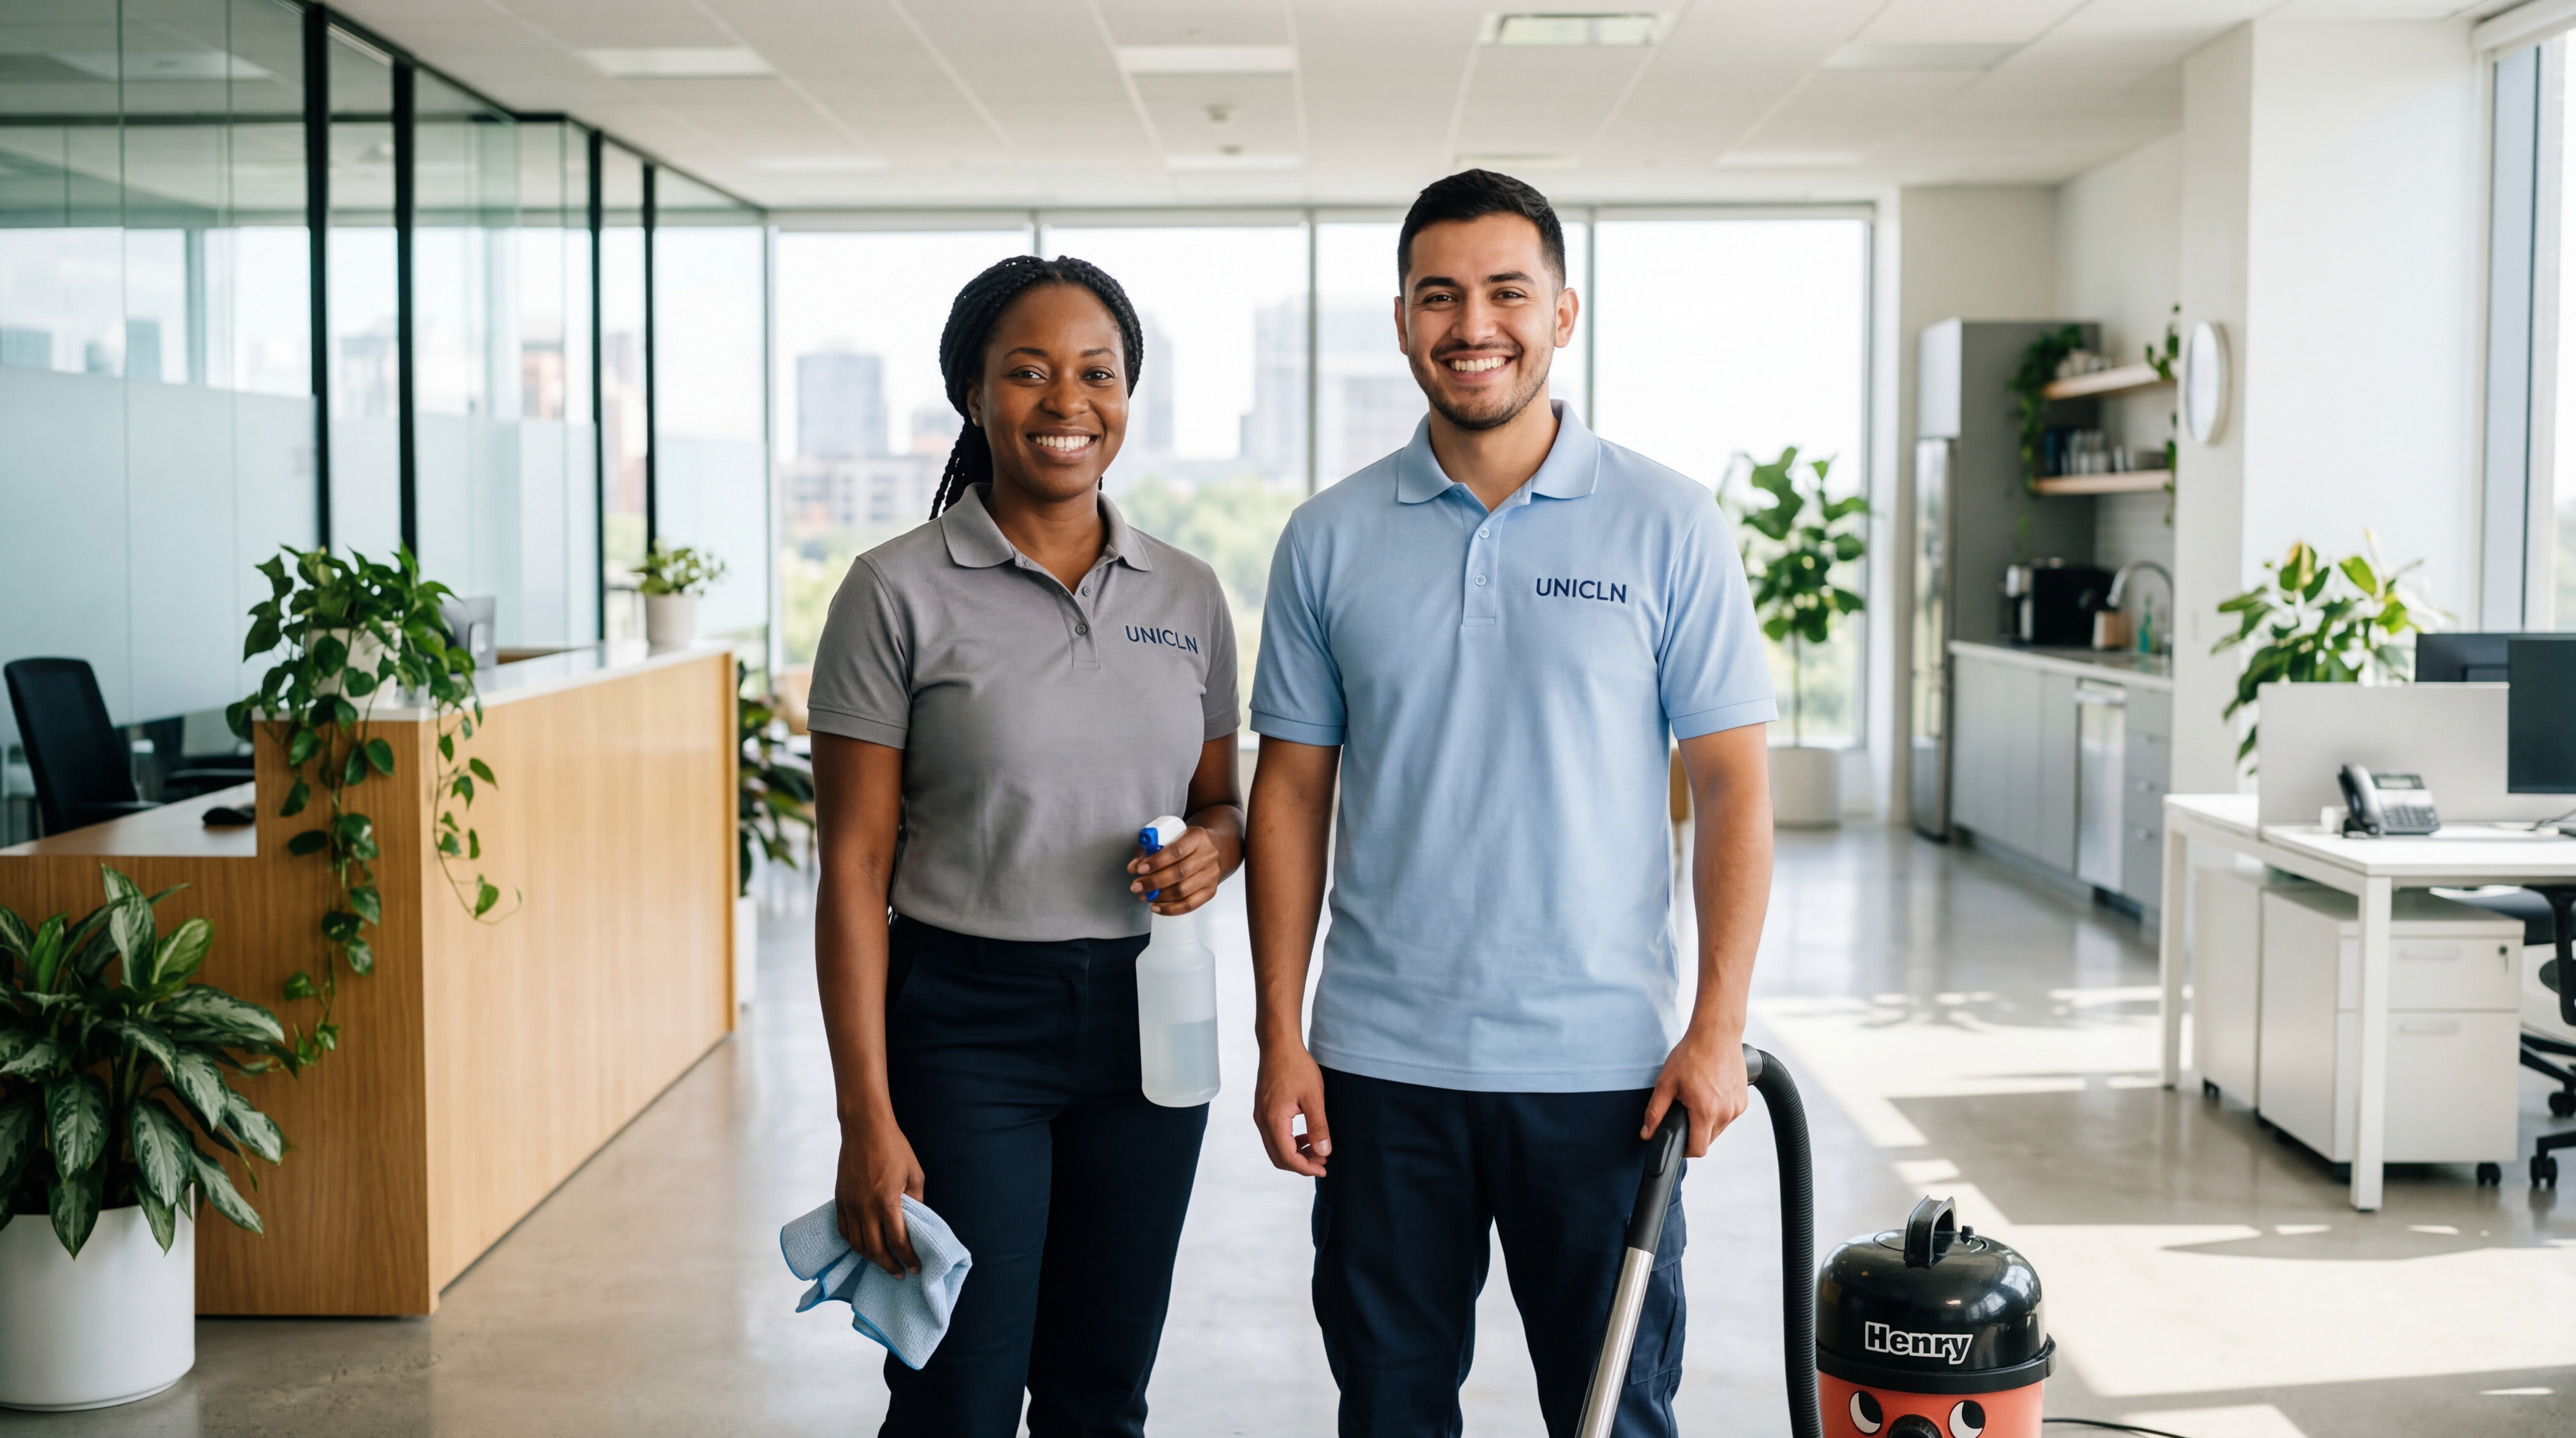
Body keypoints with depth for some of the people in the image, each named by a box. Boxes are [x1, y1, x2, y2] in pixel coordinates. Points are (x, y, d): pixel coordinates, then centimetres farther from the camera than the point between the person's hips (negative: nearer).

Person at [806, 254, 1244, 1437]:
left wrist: (1214, 847, -9)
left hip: (1144, 1020, 4)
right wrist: (865, 1118, -13)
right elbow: (854, 864, -8)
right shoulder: (899, 592, -7)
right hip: (965, 1023, -4)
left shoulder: (1187, 595, 6)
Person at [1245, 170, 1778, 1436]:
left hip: (1604, 1062, -1)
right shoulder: (1329, 540, 3)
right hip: (1380, 1063, 2)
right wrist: (1280, 1038, 0)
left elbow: (1734, 782, -1)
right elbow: (1292, 791, 5)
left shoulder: (1668, 526, -1)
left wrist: (1719, 1024, -8)